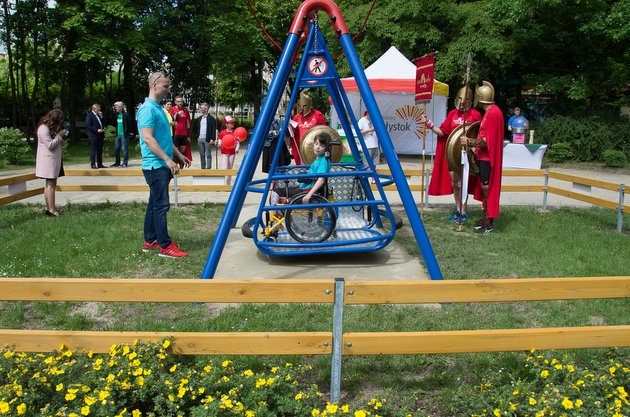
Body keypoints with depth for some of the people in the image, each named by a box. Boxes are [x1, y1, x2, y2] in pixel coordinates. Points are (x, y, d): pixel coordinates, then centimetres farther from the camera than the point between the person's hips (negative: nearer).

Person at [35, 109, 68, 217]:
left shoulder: (50, 128, 16)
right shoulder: (44, 128, -14)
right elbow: (50, 145, -18)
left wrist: (61, 138, 3)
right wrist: (59, 136, -13)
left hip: (54, 159, 10)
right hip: (48, 159, -10)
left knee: (51, 184, 10)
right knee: (50, 185, -9)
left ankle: (49, 208, 14)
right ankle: (51, 209, -8)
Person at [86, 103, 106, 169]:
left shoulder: (99, 116, 18)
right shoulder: (89, 115, -5)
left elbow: (103, 124, 16)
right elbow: (88, 126, -13)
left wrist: (101, 116, 5)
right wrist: (97, 130, -17)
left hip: (100, 136, 7)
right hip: (93, 137, -7)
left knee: (100, 151, 9)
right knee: (93, 151, -3)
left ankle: (100, 164, 14)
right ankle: (93, 164, 0)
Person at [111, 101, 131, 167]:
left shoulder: (125, 114, -8)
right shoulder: (117, 115, 13)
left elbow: (128, 124, -12)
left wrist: (126, 132, -17)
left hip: (124, 135, -8)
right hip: (118, 135, 8)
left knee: (124, 149, -3)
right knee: (116, 149, 10)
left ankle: (125, 162, 3)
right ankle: (117, 162, 20)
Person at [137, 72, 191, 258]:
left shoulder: (158, 108, 18)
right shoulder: (147, 109, -13)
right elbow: (148, 138, -22)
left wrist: (179, 154, 23)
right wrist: (168, 160, -24)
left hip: (162, 166, 10)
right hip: (156, 165, -10)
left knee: (155, 204, 13)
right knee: (161, 205, -8)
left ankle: (150, 241, 21)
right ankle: (165, 246, -5)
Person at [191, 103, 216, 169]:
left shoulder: (211, 118, -5)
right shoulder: (199, 118, 14)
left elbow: (214, 129, -8)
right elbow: (196, 128, 19)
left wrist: (212, 138, -14)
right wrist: (195, 136, 8)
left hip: (207, 139, -6)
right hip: (200, 139, 6)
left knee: (208, 155, -1)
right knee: (202, 155, 11)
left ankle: (208, 168, 4)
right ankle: (203, 168, 18)